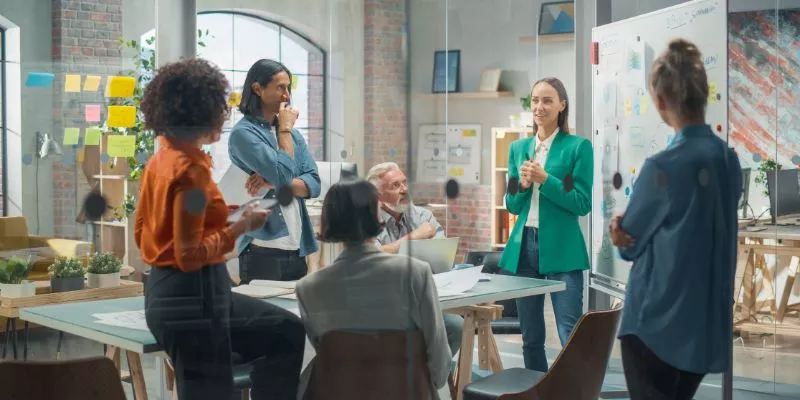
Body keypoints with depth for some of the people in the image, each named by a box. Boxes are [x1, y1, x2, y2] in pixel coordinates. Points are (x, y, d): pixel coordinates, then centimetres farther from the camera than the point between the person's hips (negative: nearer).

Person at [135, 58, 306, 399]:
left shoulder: (160, 160, 8)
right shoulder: (192, 169, -20)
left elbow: (142, 232, 18)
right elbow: (190, 255, -22)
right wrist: (240, 227, -14)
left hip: (167, 291, 10)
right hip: (191, 297, -10)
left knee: (286, 331, 21)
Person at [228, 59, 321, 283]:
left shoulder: (294, 135, 14)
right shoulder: (243, 133, -8)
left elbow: (314, 184, 4)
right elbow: (284, 174, -18)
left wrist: (274, 183, -13)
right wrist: (285, 129, -5)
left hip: (297, 250, 7)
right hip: (263, 250, -6)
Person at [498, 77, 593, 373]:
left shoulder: (578, 146, -3)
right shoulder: (518, 148, 12)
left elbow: (582, 204, -8)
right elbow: (512, 205, 13)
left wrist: (544, 179, -16)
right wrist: (523, 184, -8)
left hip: (561, 248, -5)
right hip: (523, 246, 5)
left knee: (571, 338, -8)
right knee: (531, 338, 12)